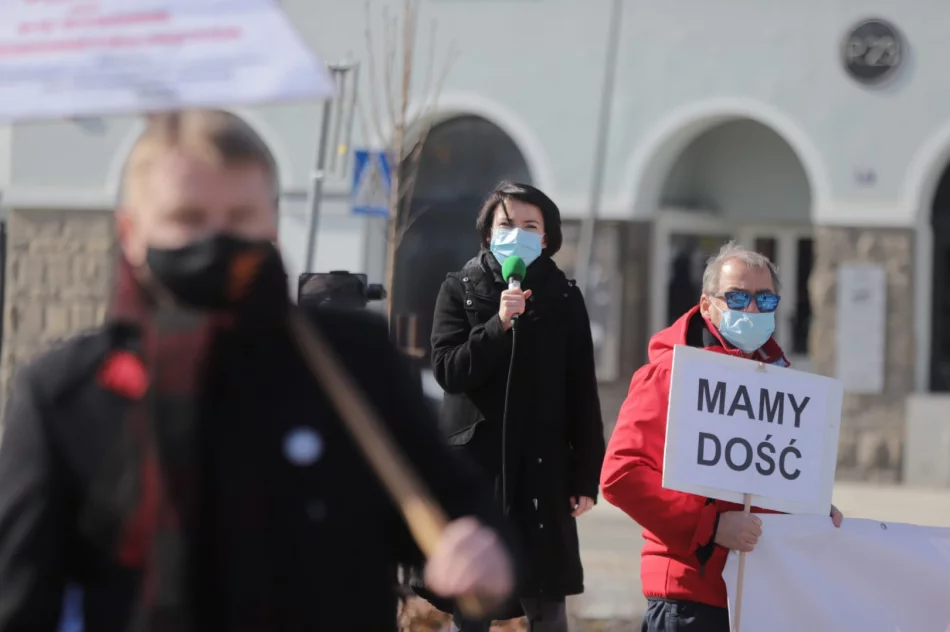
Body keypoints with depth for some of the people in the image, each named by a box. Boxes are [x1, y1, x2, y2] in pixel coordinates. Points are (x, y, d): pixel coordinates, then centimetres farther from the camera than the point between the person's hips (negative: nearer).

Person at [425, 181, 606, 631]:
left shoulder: (564, 299, 5)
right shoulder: (460, 290, 4)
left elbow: (582, 395, 5)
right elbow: (447, 370, -8)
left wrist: (586, 476, 1)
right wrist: (499, 325, -20)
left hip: (542, 468, 0)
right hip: (472, 463, 0)